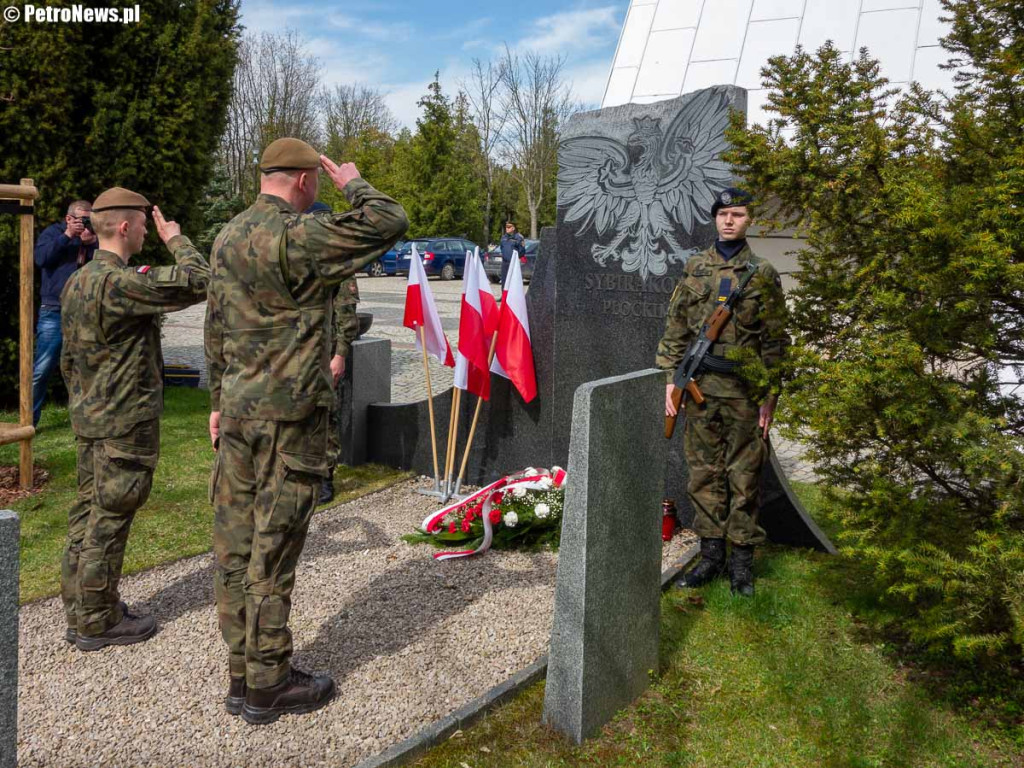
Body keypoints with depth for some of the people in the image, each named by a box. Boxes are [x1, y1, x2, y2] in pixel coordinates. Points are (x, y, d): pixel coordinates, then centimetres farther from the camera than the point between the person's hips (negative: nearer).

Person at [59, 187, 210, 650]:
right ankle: (97, 623, 11)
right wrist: (175, 240, -7)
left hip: (90, 418, 10)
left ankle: (78, 610, 27)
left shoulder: (77, 282, 11)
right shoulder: (119, 284, -21)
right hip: (124, 424, -10)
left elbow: (68, 358, 18)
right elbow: (198, 282, -23)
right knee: (109, 520, 0)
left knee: (88, 513, 16)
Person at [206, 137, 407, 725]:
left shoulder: (229, 237, 12)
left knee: (237, 543, 11)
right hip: (290, 413, -8)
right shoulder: (298, 237, -15)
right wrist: (353, 183, 0)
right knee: (273, 551, 0)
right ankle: (268, 685, 13)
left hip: (238, 409, 8)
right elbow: (390, 223, -19)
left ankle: (242, 675, 24)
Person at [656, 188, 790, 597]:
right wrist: (671, 377, 2)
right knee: (704, 473, 9)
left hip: (744, 391, -3)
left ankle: (742, 560, 16)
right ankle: (711, 555, 21)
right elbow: (676, 328, 9)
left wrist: (770, 395, -5)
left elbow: (774, 340, 0)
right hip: (699, 386, 3)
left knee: (744, 476, 4)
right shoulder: (694, 268, 9)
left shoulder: (763, 274, 1)